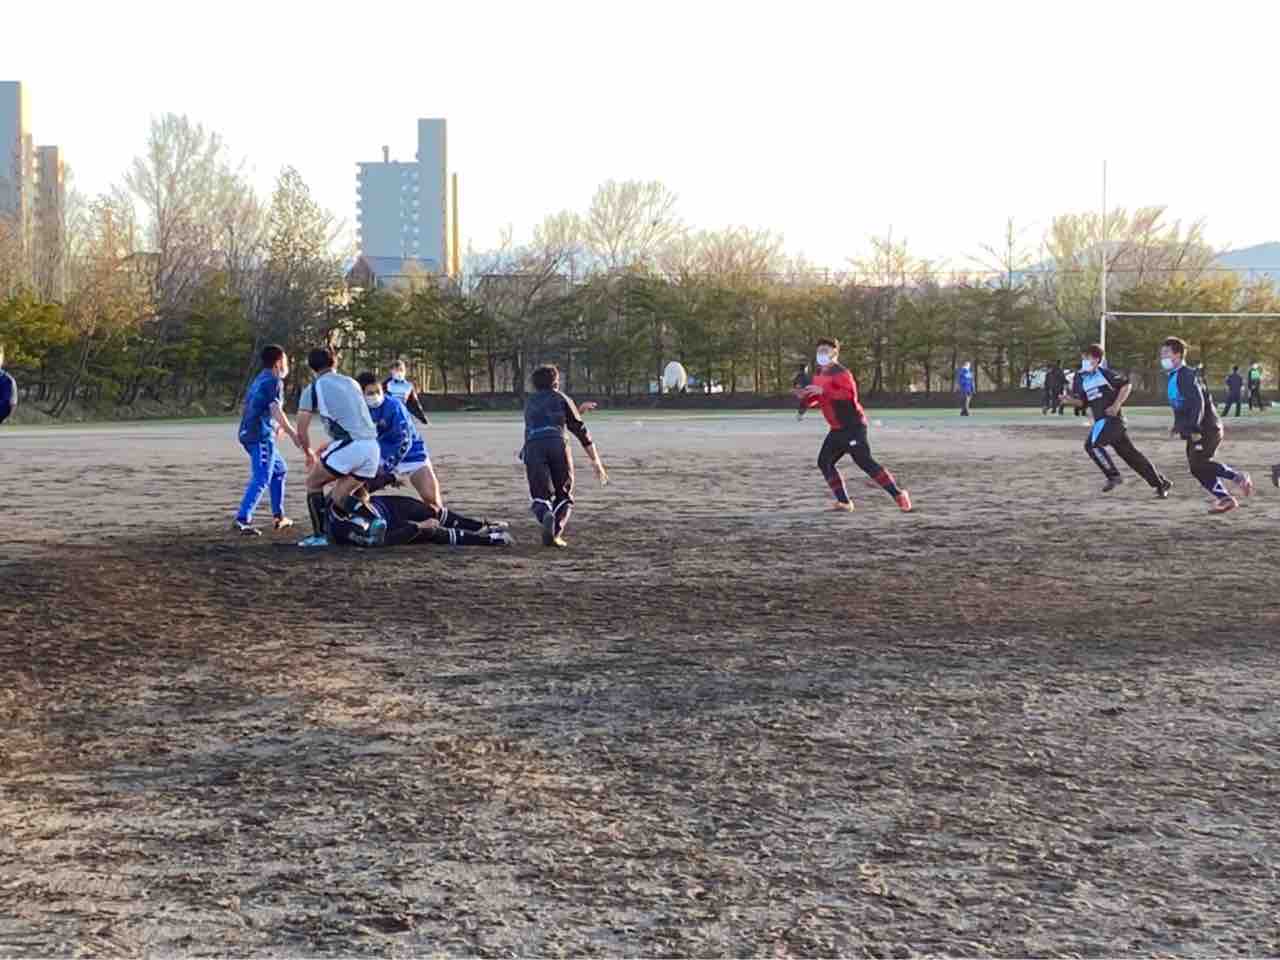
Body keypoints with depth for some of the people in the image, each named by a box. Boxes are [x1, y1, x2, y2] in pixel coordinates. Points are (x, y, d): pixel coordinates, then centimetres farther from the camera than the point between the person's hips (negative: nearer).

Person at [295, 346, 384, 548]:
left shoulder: (313, 389, 5)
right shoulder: (351, 383, 22)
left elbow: (301, 432, 7)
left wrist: (309, 454, 27)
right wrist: (326, 447, 40)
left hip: (349, 446, -5)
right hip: (372, 446, 5)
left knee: (313, 483, 16)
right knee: (339, 497, 18)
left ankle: (320, 536, 11)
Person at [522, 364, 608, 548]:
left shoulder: (530, 403, 31)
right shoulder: (561, 399, 21)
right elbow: (581, 431, 17)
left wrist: (578, 410, 55)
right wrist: (596, 462, 20)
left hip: (533, 447, 2)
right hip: (557, 445, -2)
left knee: (540, 499, 2)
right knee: (564, 497, 12)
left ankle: (547, 516, -33)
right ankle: (555, 533, -13)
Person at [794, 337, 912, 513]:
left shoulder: (840, 373, -15)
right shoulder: (818, 373, 13)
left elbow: (850, 394, -29)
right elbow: (816, 400, 22)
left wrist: (823, 391, -32)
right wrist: (805, 396, -1)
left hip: (853, 426, -9)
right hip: (837, 429, 9)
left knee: (864, 462, -16)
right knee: (824, 462, 7)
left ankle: (898, 495, -12)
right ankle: (844, 502, 9)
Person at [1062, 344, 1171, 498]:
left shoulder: (1104, 372, -8)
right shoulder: (1080, 378, 11)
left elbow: (1126, 385, -4)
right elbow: (1082, 401, 14)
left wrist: (1116, 406, -12)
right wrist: (1070, 400, -6)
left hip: (1112, 417, -7)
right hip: (1101, 420, 7)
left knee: (1092, 444, -19)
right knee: (1129, 453, 9)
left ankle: (1113, 476, -9)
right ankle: (1161, 483, 17)